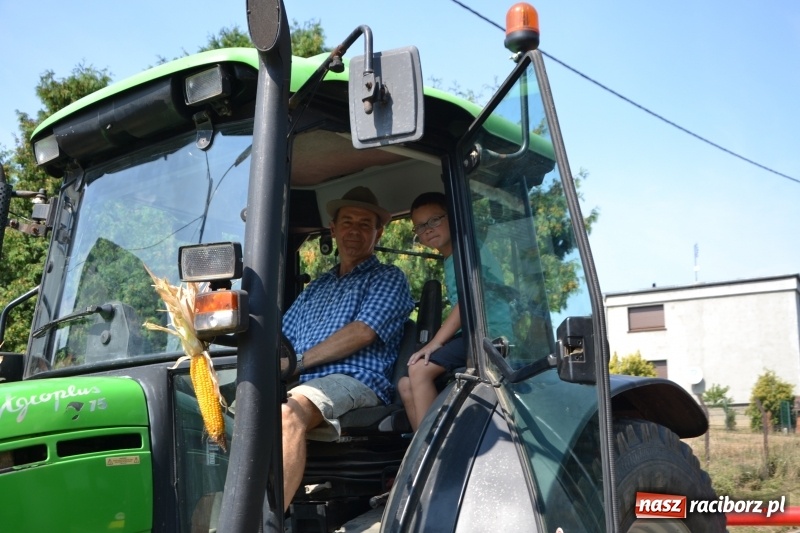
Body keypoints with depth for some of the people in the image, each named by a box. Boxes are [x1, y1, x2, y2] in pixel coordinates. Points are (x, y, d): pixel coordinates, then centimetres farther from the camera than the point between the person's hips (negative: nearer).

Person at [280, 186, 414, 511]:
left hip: (357, 382, -6)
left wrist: (300, 361, -9)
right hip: (307, 386, 6)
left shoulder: (388, 279, 10)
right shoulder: (316, 287, 29)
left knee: (289, 412, -36)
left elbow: (363, 332, -6)